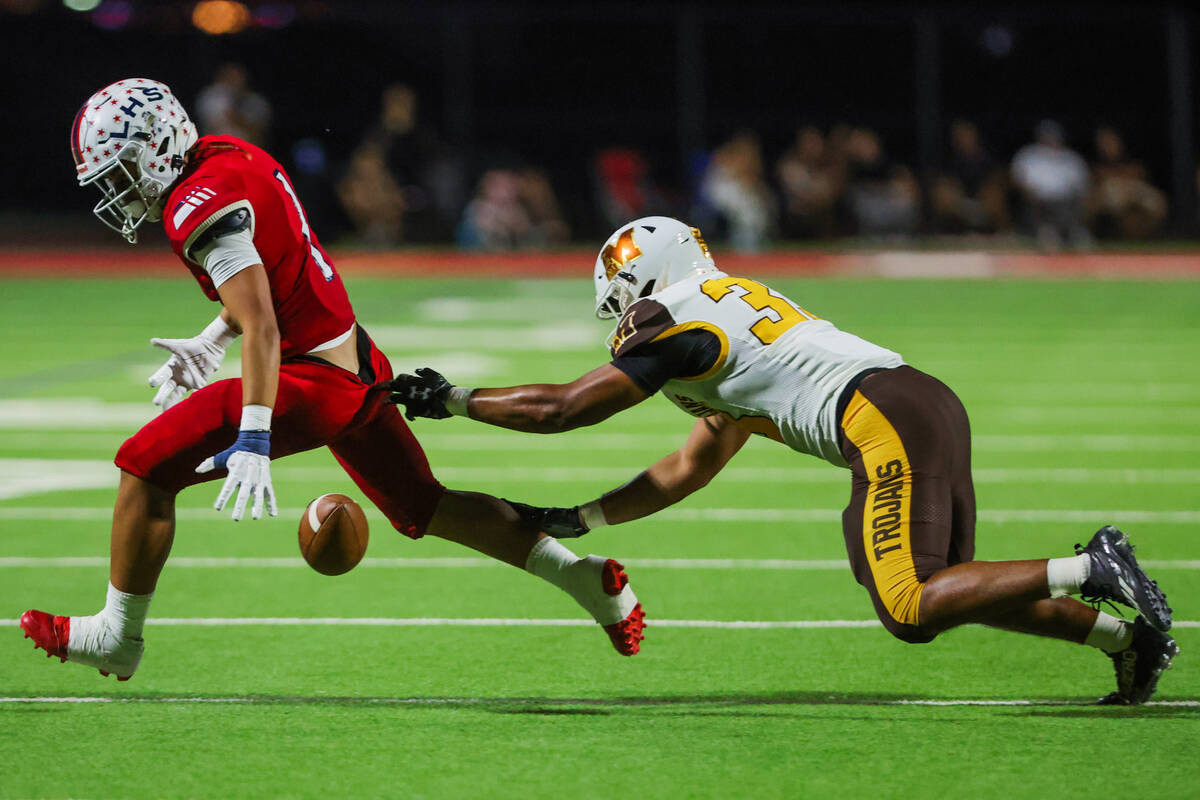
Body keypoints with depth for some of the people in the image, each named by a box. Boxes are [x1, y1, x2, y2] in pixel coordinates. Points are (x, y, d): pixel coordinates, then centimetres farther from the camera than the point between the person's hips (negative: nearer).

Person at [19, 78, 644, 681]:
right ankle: (586, 577, 25)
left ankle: (118, 635, 4)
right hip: (360, 362, 10)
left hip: (312, 381, -10)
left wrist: (254, 439, -33)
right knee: (422, 507, 23)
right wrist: (208, 344, 25)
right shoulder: (230, 157, 10)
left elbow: (261, 327, -27)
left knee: (147, 469, -5)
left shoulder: (204, 208, -19)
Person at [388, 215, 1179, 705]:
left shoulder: (679, 324, 1)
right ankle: (1123, 637, 5)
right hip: (932, 404, 9)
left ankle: (1087, 572, -20)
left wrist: (453, 398, 16)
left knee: (912, 609, -16)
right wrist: (579, 520, 35)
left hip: (891, 419, -9)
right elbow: (687, 472, 35)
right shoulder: (730, 328, 29)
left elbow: (564, 408, 5)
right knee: (935, 593, 14)